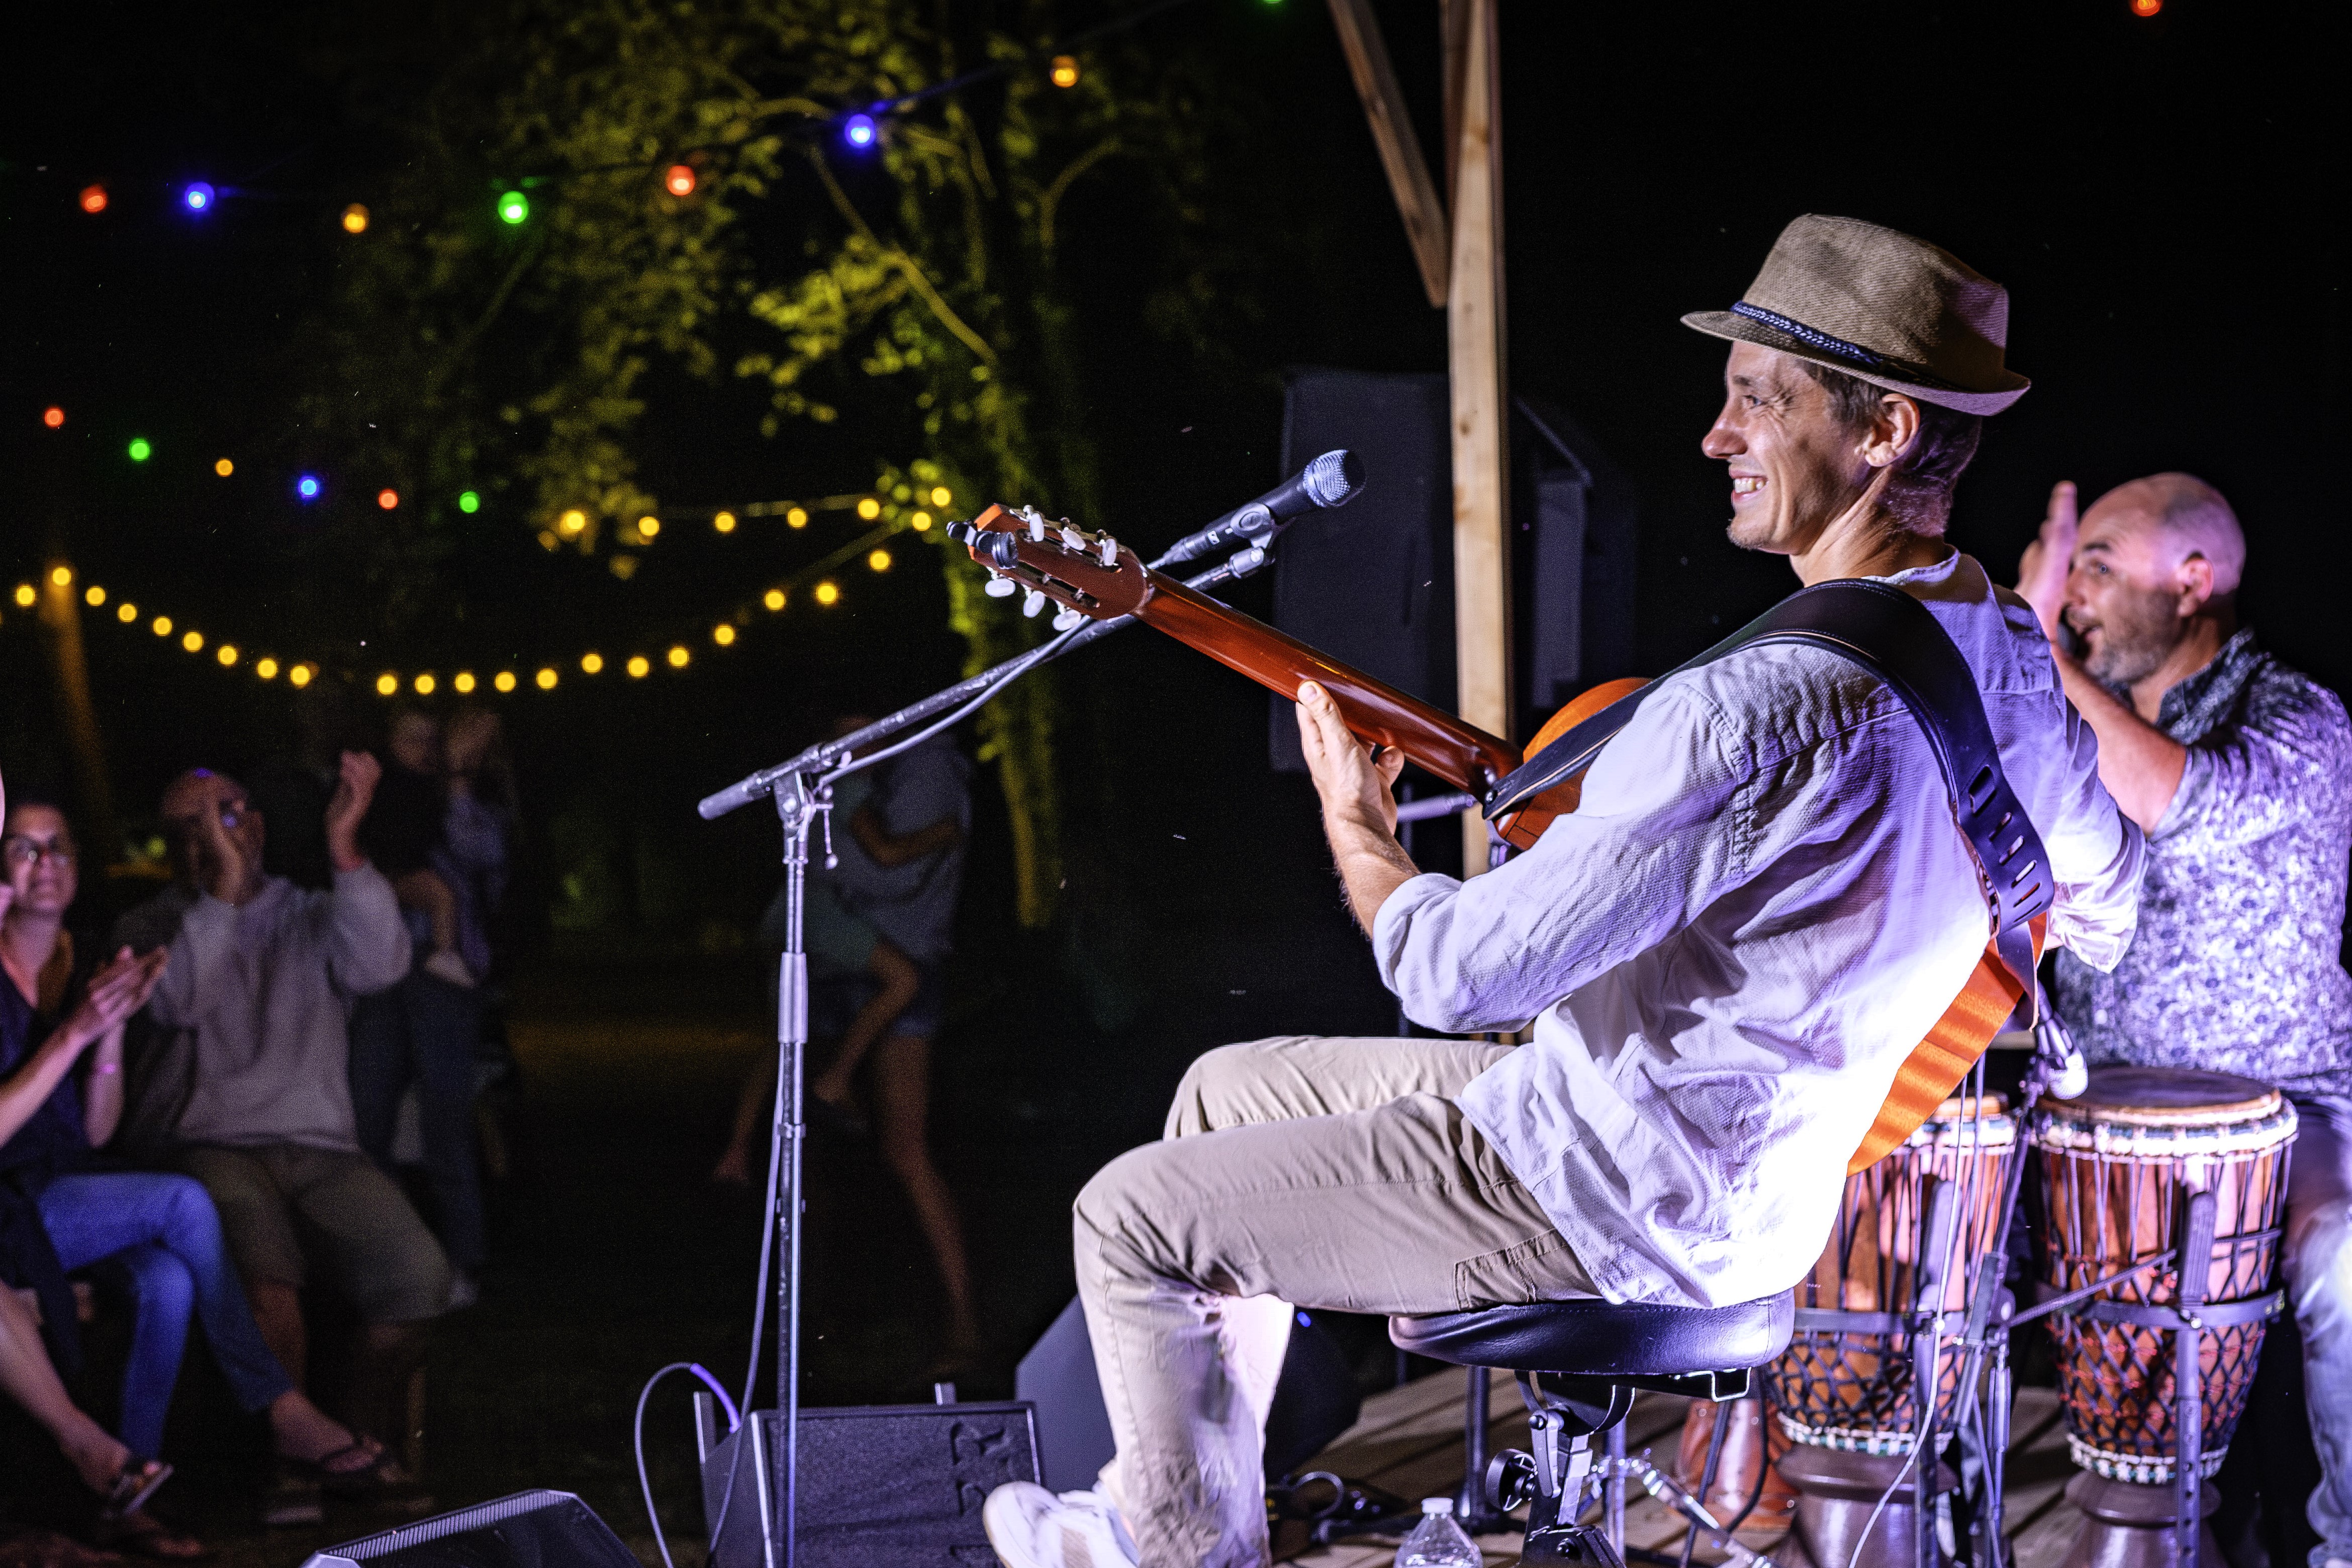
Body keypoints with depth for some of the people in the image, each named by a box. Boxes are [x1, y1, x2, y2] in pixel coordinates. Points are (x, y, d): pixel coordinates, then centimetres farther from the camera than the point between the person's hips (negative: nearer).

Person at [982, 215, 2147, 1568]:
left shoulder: (1763, 707, -32)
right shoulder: (2011, 656, -4)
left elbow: (1457, 972, -27)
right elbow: (2104, 905, 17)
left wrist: (1357, 834, -8)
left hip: (1622, 1205, -10)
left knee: (1134, 1215, 1)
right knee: (1227, 1095, 22)